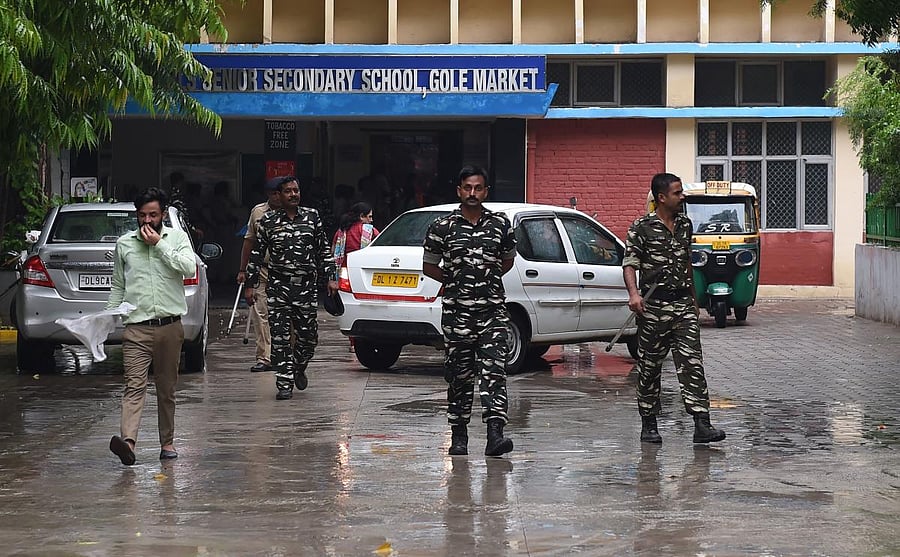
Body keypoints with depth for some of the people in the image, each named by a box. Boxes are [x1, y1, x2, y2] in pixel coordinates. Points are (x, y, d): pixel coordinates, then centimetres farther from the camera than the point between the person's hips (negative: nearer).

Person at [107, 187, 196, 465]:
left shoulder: (177, 237, 6)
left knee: (167, 388, 9)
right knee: (134, 386, -14)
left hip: (170, 326, 0)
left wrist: (159, 244, -11)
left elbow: (189, 267, -12)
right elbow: (118, 286, 16)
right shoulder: (124, 243, 10)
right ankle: (128, 442, -28)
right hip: (137, 327, 0)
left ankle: (167, 442, 20)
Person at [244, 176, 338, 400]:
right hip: (278, 286, -1)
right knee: (280, 337, -5)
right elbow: (257, 254, 8)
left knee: (308, 335, 2)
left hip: (307, 286, 1)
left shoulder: (312, 216, 8)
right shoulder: (267, 221, 4)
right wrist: (250, 284, 6)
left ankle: (299, 368, 30)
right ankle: (284, 384, 0)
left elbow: (324, 250, 13)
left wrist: (330, 277, 7)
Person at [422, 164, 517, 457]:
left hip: (493, 311, 0)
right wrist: (455, 282, 8)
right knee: (460, 375, 6)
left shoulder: (501, 224, 6)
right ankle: (459, 435, 17)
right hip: (457, 312, 0)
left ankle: (495, 434, -18)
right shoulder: (442, 227, 2)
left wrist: (487, 279, 13)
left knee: (494, 372, -10)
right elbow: (429, 266, 12)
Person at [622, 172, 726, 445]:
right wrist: (633, 293, -27)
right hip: (653, 308, -4)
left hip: (683, 305, 4)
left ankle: (701, 425, -13)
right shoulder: (642, 228, -4)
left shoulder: (685, 225, 13)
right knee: (650, 366, 5)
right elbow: (629, 264, -9)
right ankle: (648, 425, 16)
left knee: (692, 362, -7)